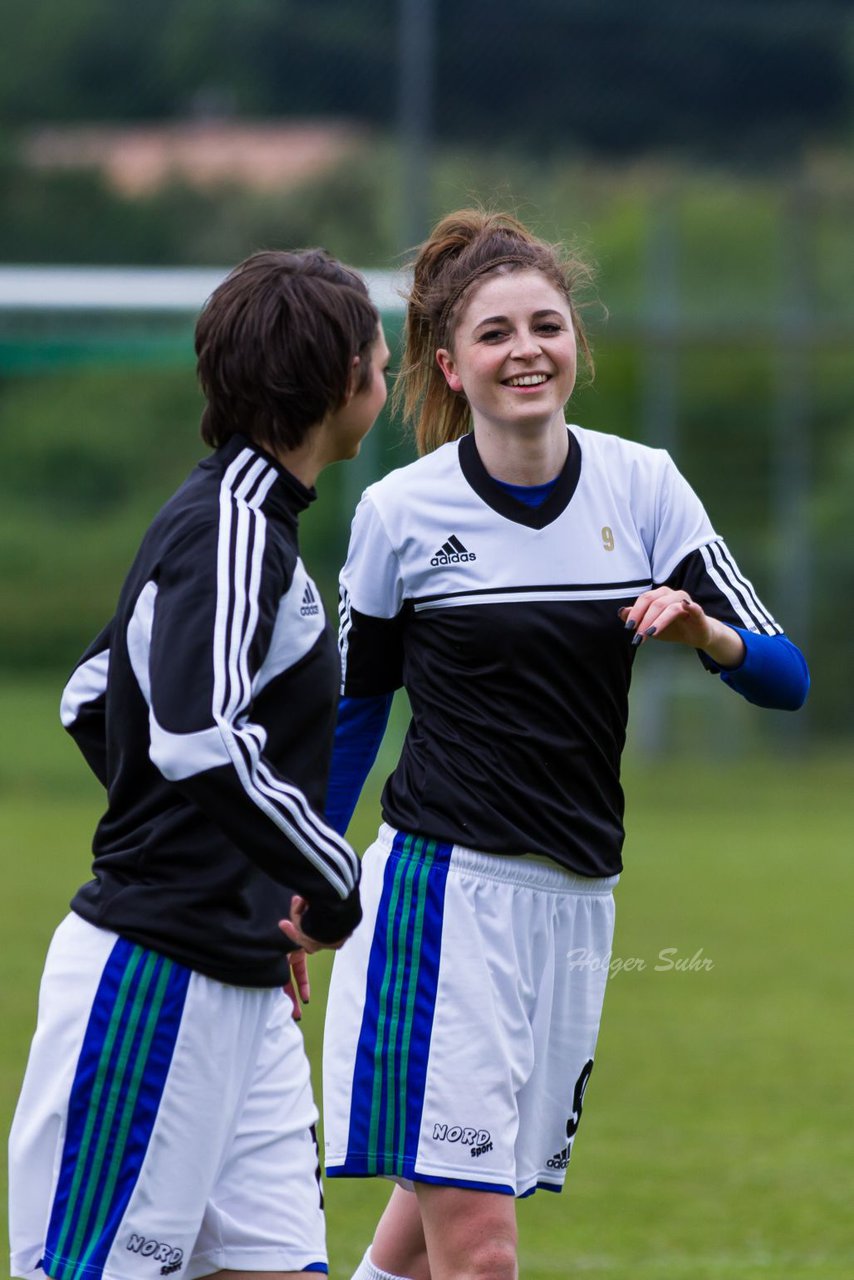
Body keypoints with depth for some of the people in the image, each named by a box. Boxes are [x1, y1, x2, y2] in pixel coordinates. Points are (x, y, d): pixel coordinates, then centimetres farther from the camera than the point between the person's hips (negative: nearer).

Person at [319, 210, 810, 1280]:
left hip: (576, 900, 4)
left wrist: (704, 631, -19)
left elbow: (785, 677, 2)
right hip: (444, 890, -4)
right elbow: (351, 705, 9)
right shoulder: (401, 511, -4)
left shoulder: (641, 487, 3)